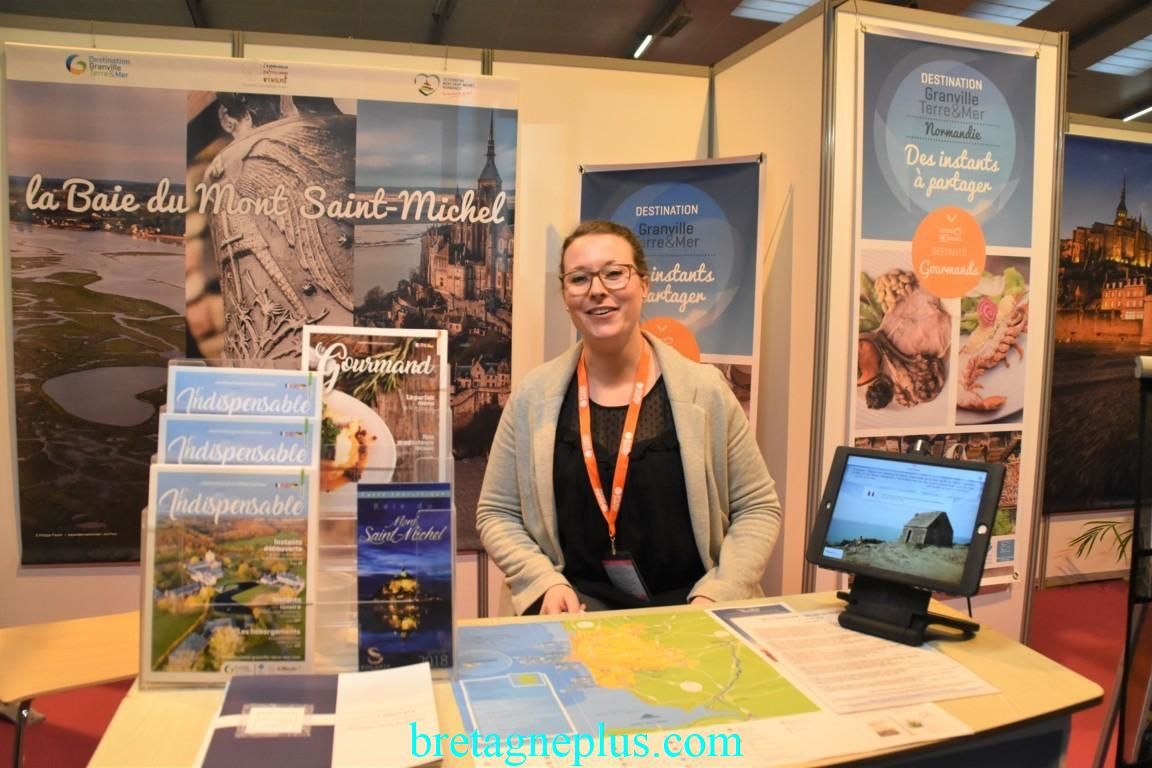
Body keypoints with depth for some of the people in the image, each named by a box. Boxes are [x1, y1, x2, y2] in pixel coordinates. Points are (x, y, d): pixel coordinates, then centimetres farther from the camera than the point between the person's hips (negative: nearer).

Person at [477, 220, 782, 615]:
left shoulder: (705, 390, -4)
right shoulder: (533, 395, -2)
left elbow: (758, 507, 3)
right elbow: (497, 512, 4)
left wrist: (717, 595, -11)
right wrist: (546, 581, -12)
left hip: (687, 602, 1)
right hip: (579, 603, 0)